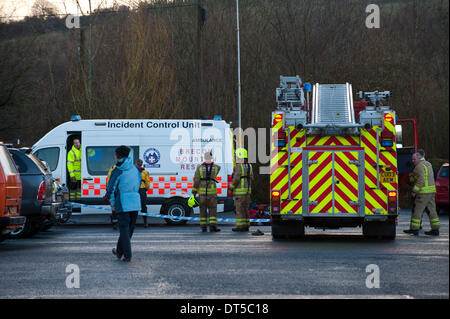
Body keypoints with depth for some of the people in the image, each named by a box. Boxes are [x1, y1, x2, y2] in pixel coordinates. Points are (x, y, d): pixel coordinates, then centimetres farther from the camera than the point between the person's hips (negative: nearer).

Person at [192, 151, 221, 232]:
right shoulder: (217, 167, -1)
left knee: (203, 209, 10)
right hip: (212, 192, -1)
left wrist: (194, 192, -7)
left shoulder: (199, 167, -4)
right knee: (212, 210, 1)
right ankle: (212, 226, -10)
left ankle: (203, 227, 9)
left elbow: (196, 180, -9)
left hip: (202, 192, 1)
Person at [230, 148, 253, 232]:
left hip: (240, 190, -8)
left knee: (239, 208, -5)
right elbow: (251, 177, 15)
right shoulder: (249, 166, 10)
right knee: (245, 208, 11)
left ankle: (240, 226, -6)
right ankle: (246, 226, 11)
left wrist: (231, 187, -6)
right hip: (247, 190, 8)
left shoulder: (238, 166, -15)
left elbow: (236, 179, -18)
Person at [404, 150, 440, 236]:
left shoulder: (419, 166, -13)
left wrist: (414, 191, -18)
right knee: (432, 210, 9)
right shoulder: (428, 164, 17)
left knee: (417, 210, -4)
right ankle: (435, 229, 9)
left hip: (424, 192, -9)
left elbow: (421, 180, -21)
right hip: (432, 190, 9)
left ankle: (414, 228, -2)